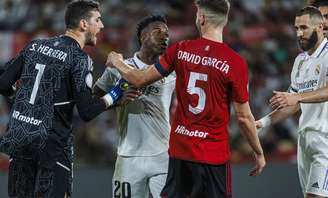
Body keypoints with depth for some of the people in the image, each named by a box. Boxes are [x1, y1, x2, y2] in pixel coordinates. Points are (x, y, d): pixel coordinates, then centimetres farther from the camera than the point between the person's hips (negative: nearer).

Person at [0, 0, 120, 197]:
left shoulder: (35, 46, 10)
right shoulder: (79, 59, -8)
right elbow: (87, 112, -14)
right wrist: (112, 97, 1)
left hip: (18, 138, 6)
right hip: (52, 144, -6)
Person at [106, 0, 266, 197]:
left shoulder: (180, 50, -3)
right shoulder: (235, 62, -12)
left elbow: (140, 80, 6)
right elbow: (244, 117, -8)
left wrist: (117, 62, 26)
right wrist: (259, 153, 5)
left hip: (179, 149, 3)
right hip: (214, 155, -3)